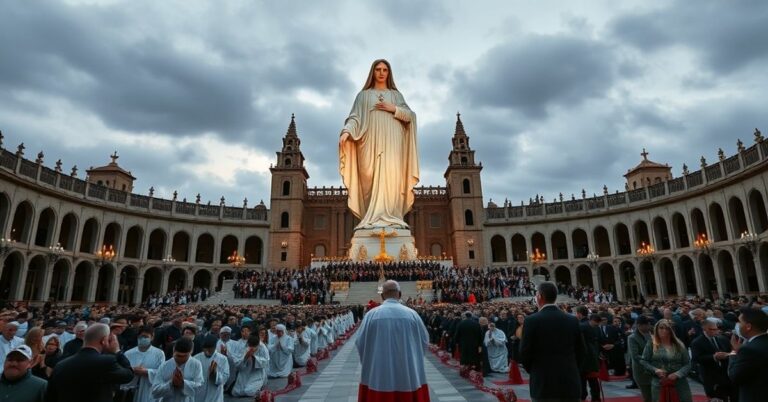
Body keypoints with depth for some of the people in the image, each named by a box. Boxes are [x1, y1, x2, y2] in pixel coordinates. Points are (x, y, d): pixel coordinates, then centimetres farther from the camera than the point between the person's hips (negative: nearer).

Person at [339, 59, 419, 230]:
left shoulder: (396, 94, 21)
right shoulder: (363, 95, 19)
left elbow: (410, 115, 10)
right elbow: (355, 117, 5)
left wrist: (393, 109, -5)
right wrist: (346, 131, -14)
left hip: (392, 140, 1)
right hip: (372, 140, 0)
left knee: (391, 175, -14)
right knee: (372, 177, -11)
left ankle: (389, 216, -17)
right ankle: (374, 218, -13)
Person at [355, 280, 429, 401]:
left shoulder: (371, 314, -6)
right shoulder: (412, 314, -4)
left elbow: (360, 343, -4)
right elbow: (425, 341, 3)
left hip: (378, 377, 0)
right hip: (408, 376, 1)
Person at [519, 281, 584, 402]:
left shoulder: (532, 320, -11)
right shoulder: (573, 320, 2)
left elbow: (524, 354, -7)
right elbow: (580, 352, 8)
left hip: (543, 384, -4)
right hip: (571, 383, 4)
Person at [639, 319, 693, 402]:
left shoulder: (679, 345, 5)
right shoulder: (651, 344, -1)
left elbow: (687, 364, 3)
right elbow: (643, 361, 1)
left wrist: (677, 374, -12)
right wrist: (655, 370, -15)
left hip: (679, 382, 2)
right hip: (659, 383, -2)